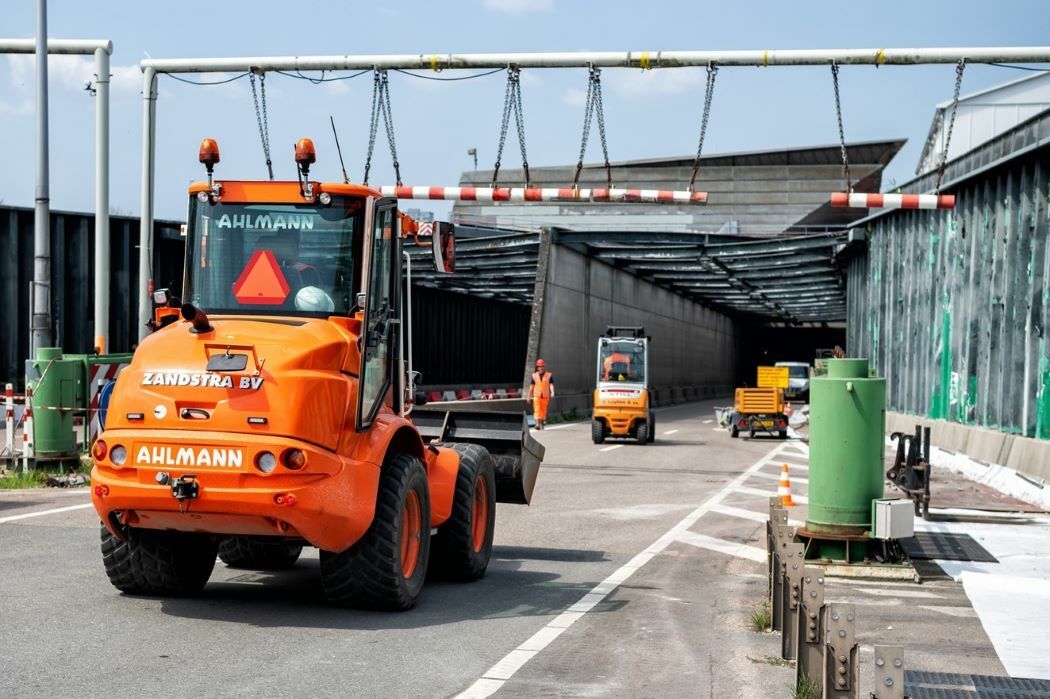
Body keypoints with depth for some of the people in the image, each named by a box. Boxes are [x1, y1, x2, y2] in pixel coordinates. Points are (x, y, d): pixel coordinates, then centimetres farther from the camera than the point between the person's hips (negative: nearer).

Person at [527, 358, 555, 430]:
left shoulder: (549, 375, 2)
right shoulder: (534, 375, 7)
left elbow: (551, 384, -7)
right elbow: (531, 386, 12)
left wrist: (552, 392, -24)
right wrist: (529, 396, 12)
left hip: (545, 395, 0)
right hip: (536, 395, 0)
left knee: (544, 410, 7)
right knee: (537, 409, -13)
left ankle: (542, 423, 22)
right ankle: (537, 423, -21)